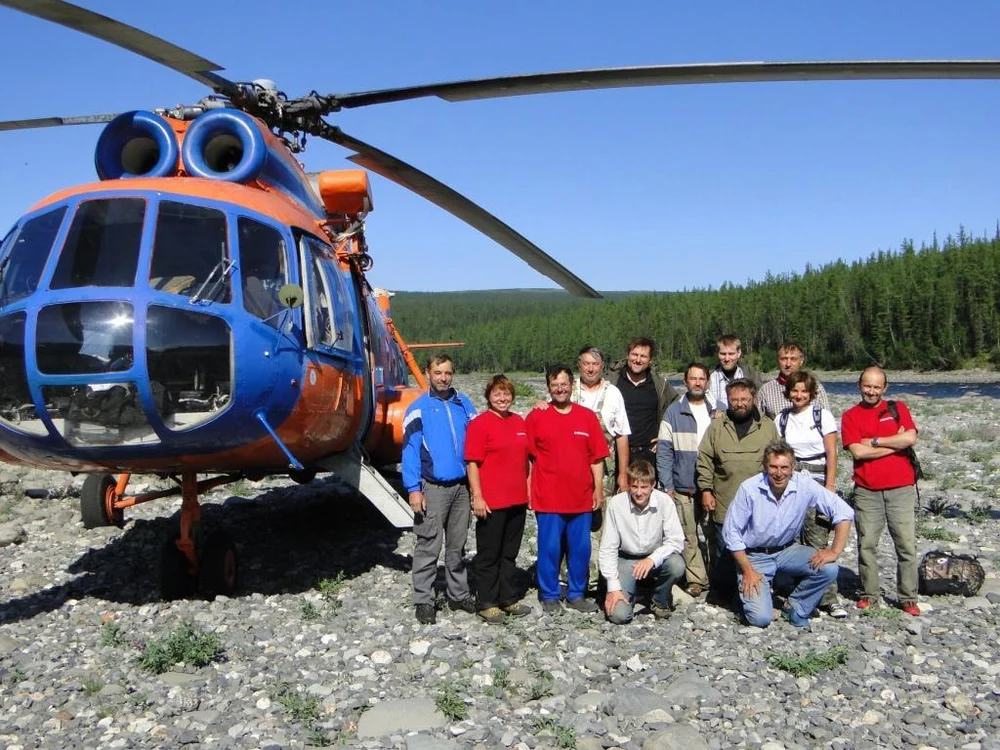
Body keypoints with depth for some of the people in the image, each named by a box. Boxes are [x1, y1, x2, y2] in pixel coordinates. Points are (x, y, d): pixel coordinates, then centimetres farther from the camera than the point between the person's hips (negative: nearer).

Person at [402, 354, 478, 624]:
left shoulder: (464, 404, 8)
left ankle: (459, 595, 26)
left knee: (457, 546, 14)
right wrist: (413, 489, -14)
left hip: (462, 486, 4)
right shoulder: (418, 408, -4)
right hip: (433, 488, -4)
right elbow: (409, 450, -7)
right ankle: (424, 601, 9)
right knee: (428, 547, -1)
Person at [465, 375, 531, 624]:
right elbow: (472, 463, -13)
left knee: (510, 553, 16)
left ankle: (508, 599, 27)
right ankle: (487, 603, 15)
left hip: (517, 500, 7)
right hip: (491, 502, -7)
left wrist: (527, 490, 15)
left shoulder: (519, 422, 11)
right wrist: (477, 497, -17)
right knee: (489, 555, 4)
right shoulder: (479, 424, -9)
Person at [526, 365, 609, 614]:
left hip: (581, 497, 2)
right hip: (548, 498, -2)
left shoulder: (588, 417, 6)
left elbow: (596, 458, 8)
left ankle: (577, 595, 24)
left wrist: (599, 488, 4)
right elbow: (527, 457, 2)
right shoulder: (536, 417, 0)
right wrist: (527, 490, -1)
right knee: (550, 548, 3)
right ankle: (549, 596, 19)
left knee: (581, 548, 9)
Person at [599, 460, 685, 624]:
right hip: (626, 559, -1)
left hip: (656, 559, 1)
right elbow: (608, 549, -13)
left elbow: (676, 541, -16)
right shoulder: (616, 503, -19)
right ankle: (630, 593, 19)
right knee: (619, 615, -18)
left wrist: (653, 559, -33)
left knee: (677, 565, -32)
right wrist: (613, 587, -17)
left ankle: (661, 602, 0)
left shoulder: (664, 501, -18)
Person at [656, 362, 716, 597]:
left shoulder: (718, 411, 7)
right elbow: (664, 451, 1)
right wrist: (667, 486, -6)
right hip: (683, 489, -1)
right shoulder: (674, 412, 2)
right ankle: (696, 579, 14)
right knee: (688, 537, 3)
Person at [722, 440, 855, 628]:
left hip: (788, 550, 3)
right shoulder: (749, 489, -20)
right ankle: (747, 592, 18)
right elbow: (731, 532, -12)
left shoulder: (805, 486, -16)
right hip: (755, 555, -3)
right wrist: (747, 570, -13)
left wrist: (835, 552, -20)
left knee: (828, 569, -23)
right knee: (761, 618, -18)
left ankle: (794, 607, 3)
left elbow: (844, 512, -12)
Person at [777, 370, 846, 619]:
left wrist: (830, 487, -7)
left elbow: (831, 454, -1)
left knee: (818, 541, -9)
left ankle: (829, 598, -4)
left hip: (817, 479, -3)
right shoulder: (782, 418, 10)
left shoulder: (822, 415, 1)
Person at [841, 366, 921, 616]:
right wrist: (894, 444, -6)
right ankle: (869, 595, 15)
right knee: (867, 545, 3)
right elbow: (858, 452, -8)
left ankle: (908, 598, 12)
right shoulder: (851, 416, 5)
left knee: (907, 545, 2)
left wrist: (875, 441, -7)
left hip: (901, 489, 1)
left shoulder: (898, 408, 8)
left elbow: (911, 438, -8)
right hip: (867, 492, 0)